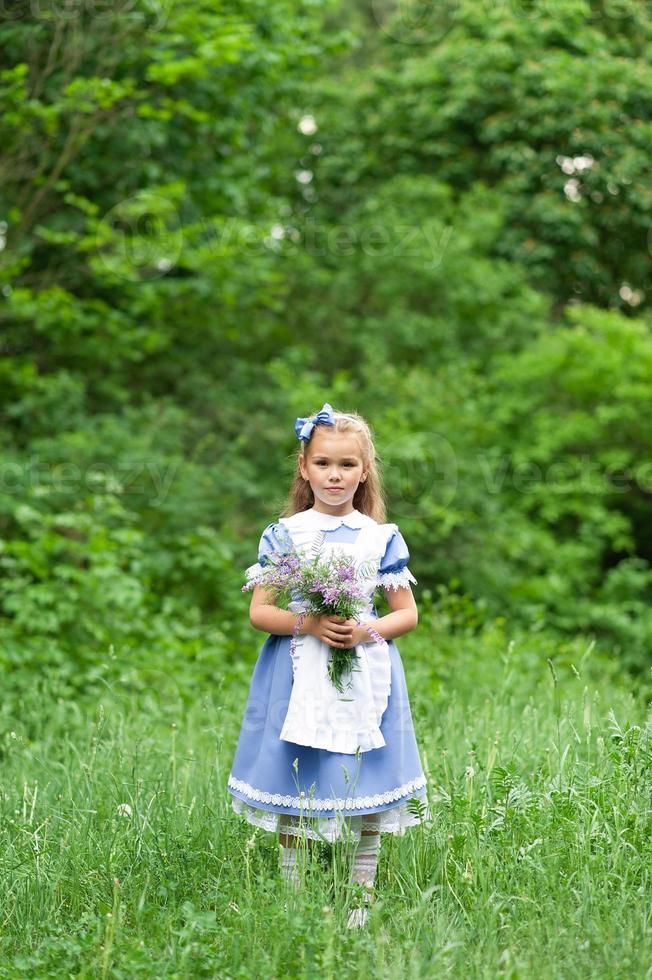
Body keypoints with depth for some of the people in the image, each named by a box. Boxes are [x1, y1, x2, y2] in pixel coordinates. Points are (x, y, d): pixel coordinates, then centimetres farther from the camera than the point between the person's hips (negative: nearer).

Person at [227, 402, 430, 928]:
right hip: (297, 677, -1)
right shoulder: (283, 534, 2)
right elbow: (259, 611, 0)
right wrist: (308, 624, -16)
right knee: (294, 793, 2)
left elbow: (407, 613, 7)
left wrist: (366, 630, -12)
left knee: (364, 793, 3)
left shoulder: (383, 538, 4)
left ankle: (361, 904, 14)